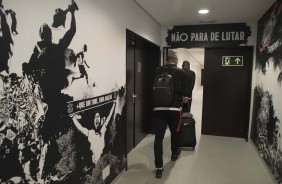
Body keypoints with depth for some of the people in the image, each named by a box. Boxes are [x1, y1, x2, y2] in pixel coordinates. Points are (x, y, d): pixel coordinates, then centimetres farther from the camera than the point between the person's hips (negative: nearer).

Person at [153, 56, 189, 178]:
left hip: (158, 108, 0)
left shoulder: (159, 71, 6)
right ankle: (174, 154, 47)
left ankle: (159, 167, 1)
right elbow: (184, 90, 4)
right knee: (174, 132, 23)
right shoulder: (180, 72, 2)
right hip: (174, 108, 0)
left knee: (158, 137, 1)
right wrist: (184, 98, 26)